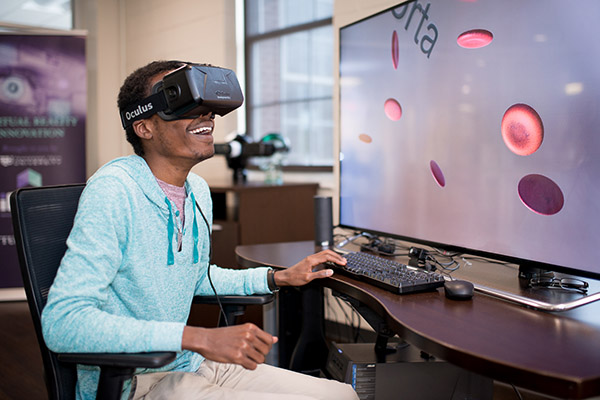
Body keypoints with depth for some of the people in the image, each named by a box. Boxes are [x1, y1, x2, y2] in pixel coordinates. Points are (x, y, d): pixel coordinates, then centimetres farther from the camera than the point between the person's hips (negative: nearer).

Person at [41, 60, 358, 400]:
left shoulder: (198, 191, 6)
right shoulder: (113, 190, -20)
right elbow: (61, 322, -29)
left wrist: (279, 278, 13)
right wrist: (197, 337, -33)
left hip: (193, 367, 8)